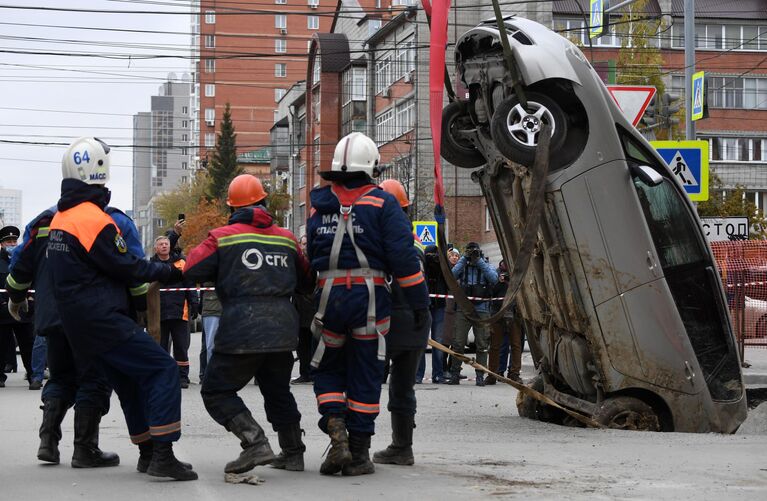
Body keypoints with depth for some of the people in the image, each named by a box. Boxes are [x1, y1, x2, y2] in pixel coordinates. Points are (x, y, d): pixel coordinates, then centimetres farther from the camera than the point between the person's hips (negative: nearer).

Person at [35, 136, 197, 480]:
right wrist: (171, 272, -3)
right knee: (163, 369, -9)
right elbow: (127, 268, -13)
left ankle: (147, 452, 22)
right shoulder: (93, 218, -17)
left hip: (76, 321, 10)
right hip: (102, 320, -10)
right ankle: (162, 455, -14)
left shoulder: (60, 217, 12)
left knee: (130, 381, 18)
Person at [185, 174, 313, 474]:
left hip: (241, 331, -5)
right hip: (283, 330, 5)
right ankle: (293, 452, 26)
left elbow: (191, 271, -6)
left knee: (217, 391, 3)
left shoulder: (222, 237, -3)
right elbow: (306, 281, 19)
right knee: (278, 390, 23)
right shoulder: (287, 239, 10)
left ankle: (256, 443, -13)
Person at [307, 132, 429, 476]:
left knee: (328, 370, 17)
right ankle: (358, 453, 9)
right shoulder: (382, 203, -3)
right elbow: (403, 256, -9)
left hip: (329, 296, 2)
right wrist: (419, 301, -4)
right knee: (365, 376, 6)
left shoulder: (319, 204, 9)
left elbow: (311, 256, 14)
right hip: (370, 298, -2)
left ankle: (336, 431, -4)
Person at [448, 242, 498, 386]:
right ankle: (454, 374, 3)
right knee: (458, 343, -4)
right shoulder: (462, 266, 11)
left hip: (481, 310, 0)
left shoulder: (486, 266, 10)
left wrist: (480, 261, -9)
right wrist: (464, 259, -7)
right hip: (463, 309, 0)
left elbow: (494, 279, -10)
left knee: (482, 345, 0)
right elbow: (452, 275, -8)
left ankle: (480, 376, 4)